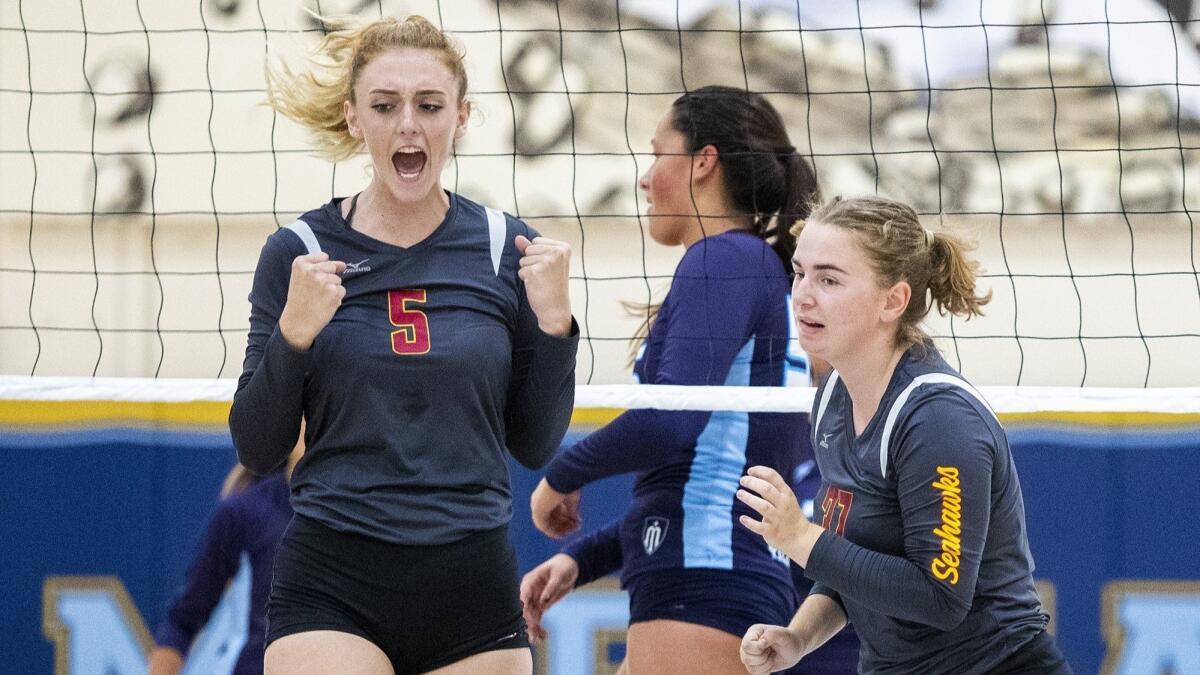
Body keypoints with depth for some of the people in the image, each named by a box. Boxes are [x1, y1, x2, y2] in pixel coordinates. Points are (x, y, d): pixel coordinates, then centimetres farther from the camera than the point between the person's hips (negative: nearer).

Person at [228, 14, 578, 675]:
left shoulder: (506, 249, 4)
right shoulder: (300, 252, 1)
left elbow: (534, 443, 8)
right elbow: (257, 448, 1)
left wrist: (554, 322, -6)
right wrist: (294, 333, -14)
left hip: (474, 592, 2)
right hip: (332, 589, -2)